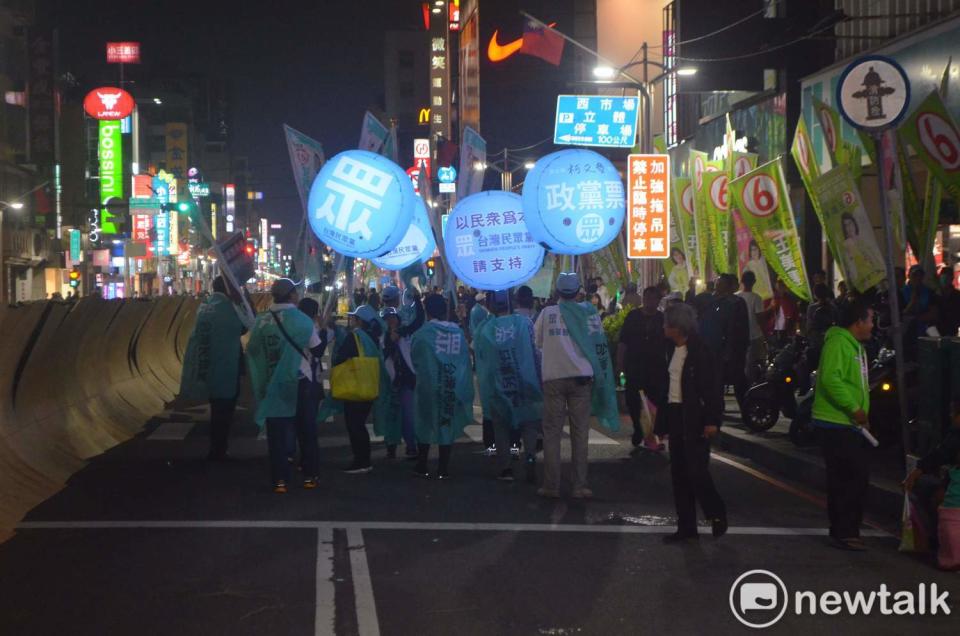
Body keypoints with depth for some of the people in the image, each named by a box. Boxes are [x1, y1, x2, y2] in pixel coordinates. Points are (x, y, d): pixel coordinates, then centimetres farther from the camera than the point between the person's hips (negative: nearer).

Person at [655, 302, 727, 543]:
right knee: (679, 474, 8)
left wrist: (712, 421, -20)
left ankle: (717, 514, 14)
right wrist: (662, 420, 13)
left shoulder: (700, 351, -11)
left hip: (695, 418, -8)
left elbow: (712, 387, -13)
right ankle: (686, 527, 13)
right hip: (675, 415, 8)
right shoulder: (672, 350, 11)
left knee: (697, 471, -9)